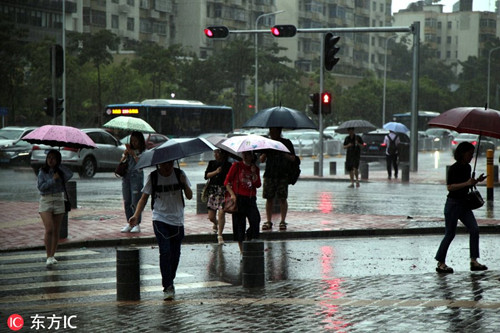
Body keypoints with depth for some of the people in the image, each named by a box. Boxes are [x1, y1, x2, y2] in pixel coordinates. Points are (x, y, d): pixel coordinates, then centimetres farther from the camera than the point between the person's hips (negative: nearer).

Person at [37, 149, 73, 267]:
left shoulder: (61, 171, 4)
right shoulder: (42, 171, 1)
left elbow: (70, 174, -17)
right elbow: (41, 187, -8)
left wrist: (59, 165, -9)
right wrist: (53, 180, -14)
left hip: (59, 201, 2)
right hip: (45, 201, -2)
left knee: (56, 231, 6)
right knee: (49, 229, -15)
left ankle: (52, 255, 18)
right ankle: (48, 257, -12)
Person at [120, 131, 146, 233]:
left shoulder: (143, 152, -1)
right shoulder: (128, 150, 14)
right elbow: (121, 161, 8)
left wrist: (133, 154, -16)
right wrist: (125, 154, -8)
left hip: (137, 176, -5)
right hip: (126, 176, 5)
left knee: (135, 202, -6)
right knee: (127, 202, 6)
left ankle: (137, 224, 1)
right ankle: (129, 223, 14)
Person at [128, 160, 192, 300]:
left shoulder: (179, 174, 1)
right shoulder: (153, 177, -3)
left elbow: (189, 196, 3)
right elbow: (144, 198, 0)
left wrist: (184, 184, -17)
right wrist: (136, 215, -14)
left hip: (177, 220, 2)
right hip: (160, 220, -2)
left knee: (175, 254, 8)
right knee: (165, 251, -16)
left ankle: (169, 282, 28)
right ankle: (168, 287, -14)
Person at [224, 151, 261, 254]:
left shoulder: (255, 168, 12)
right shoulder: (237, 165, 2)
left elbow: (258, 185, 4)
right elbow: (227, 182, 0)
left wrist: (253, 173, -7)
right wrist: (232, 194, -11)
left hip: (251, 199, 3)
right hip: (238, 198, -3)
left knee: (255, 220, -12)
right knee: (239, 223, -1)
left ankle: (250, 238, 9)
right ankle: (241, 248, 8)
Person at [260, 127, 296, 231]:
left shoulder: (286, 143, 4)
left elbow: (293, 158, 0)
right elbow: (262, 160, 9)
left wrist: (285, 155, -18)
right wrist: (264, 154, -11)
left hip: (283, 175, -2)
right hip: (269, 174, 2)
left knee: (282, 199, -3)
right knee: (269, 198, 1)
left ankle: (283, 221, 3)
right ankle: (269, 221, 7)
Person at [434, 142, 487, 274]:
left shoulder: (467, 167, 9)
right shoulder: (454, 168, -15)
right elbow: (449, 187, -21)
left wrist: (476, 181, 4)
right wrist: (467, 183, -26)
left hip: (464, 203, 8)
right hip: (453, 203, -8)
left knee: (474, 229, -3)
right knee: (450, 234, -2)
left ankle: (474, 261, 0)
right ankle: (440, 263, 9)